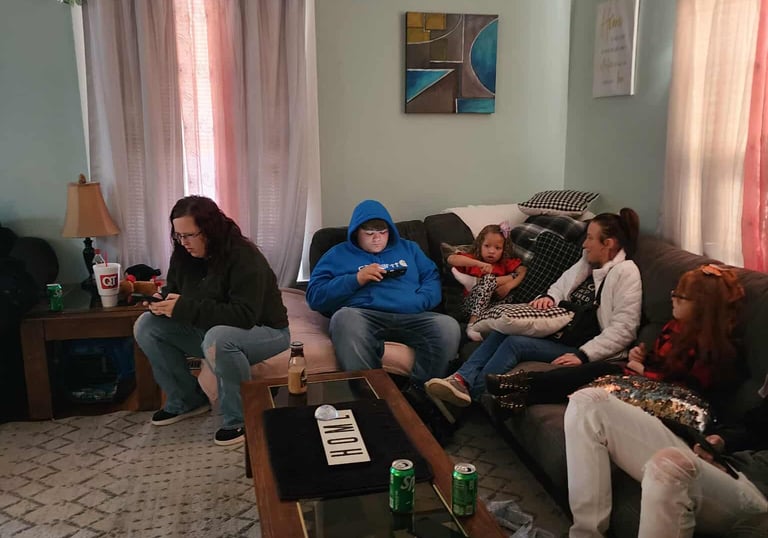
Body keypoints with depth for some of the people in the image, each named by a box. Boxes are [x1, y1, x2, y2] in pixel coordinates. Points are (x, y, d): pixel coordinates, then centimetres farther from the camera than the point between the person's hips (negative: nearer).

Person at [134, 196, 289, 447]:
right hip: (211, 331, 8)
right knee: (145, 326, -6)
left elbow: (245, 315, -34)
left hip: (264, 331, -7)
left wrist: (185, 308, -36)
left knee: (218, 339, -40)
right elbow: (173, 293, 9)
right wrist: (161, 304, -18)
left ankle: (240, 419, -18)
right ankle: (186, 400, 7)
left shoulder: (244, 256, -26)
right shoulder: (183, 255, -4)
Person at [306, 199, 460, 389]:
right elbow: (315, 296, 8)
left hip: (410, 317, 2)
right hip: (362, 316, -2)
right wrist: (357, 279, -3)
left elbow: (432, 279, 17)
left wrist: (418, 301, -5)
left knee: (448, 326, -30)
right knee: (345, 318, -38)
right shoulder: (339, 254, 20)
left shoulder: (408, 248, 29)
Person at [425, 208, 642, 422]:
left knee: (516, 343, -25)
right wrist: (548, 297, -3)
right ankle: (462, 379, -29)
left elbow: (623, 328, -18)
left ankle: (469, 392, -23)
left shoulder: (626, 272, -11)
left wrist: (583, 355, -24)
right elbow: (561, 285, 23)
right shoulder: (588, 262, 15)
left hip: (582, 346, -8)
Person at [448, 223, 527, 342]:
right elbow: (451, 259, -8)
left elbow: (524, 271, -1)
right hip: (472, 304, -2)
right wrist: (479, 264, -20)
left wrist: (508, 285, -19)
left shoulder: (506, 263, 18)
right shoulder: (472, 259, 13)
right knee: (488, 279, -28)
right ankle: (473, 323, -37)